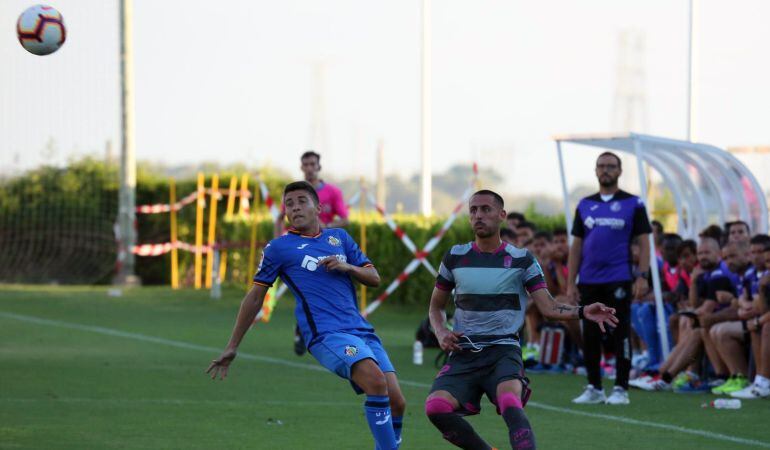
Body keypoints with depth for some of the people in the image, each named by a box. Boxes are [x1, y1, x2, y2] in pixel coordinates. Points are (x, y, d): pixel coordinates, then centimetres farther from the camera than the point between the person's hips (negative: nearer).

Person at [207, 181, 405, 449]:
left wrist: (347, 267, -1)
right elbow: (255, 297, 12)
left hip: (361, 330, 6)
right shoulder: (279, 247, 7)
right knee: (376, 379, -31)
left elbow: (374, 278, 21)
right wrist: (232, 347, 12)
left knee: (396, 402, -6)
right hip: (326, 334, -6)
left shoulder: (339, 237, 20)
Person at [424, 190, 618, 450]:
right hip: (464, 353, 2)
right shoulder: (455, 258, 9)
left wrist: (582, 312, -19)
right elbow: (436, 306, 20)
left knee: (510, 403, -34)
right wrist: (441, 333, -1)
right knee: (436, 407, -24)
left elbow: (548, 307, 0)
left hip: (503, 350, -2)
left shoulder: (521, 260, 4)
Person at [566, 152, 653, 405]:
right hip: (589, 281, 4)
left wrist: (642, 277, -11)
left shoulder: (633, 204, 2)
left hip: (619, 281, -4)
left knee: (620, 334, -3)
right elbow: (576, 246, 13)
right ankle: (594, 388, 14)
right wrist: (571, 283, 6)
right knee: (589, 336, 5)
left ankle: (621, 389, 2)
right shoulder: (585, 206, 12)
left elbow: (644, 243, -1)